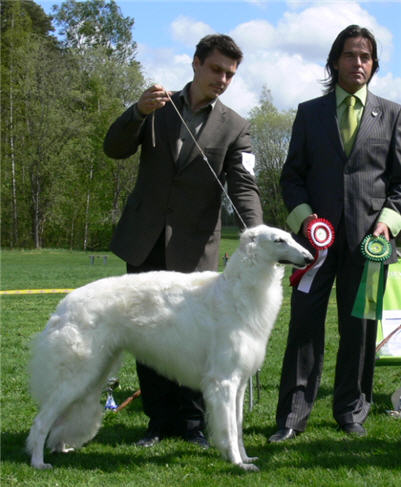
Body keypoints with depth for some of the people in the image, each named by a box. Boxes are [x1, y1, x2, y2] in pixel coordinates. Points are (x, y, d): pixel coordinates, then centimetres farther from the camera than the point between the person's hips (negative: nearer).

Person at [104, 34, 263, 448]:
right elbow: (115, 149, -2)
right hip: (144, 243, 2)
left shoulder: (235, 128, 0)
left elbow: (244, 186, -9)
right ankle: (160, 420, 18)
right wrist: (139, 112, -21)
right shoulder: (157, 108, 6)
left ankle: (192, 422, 14)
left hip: (193, 248, -2)